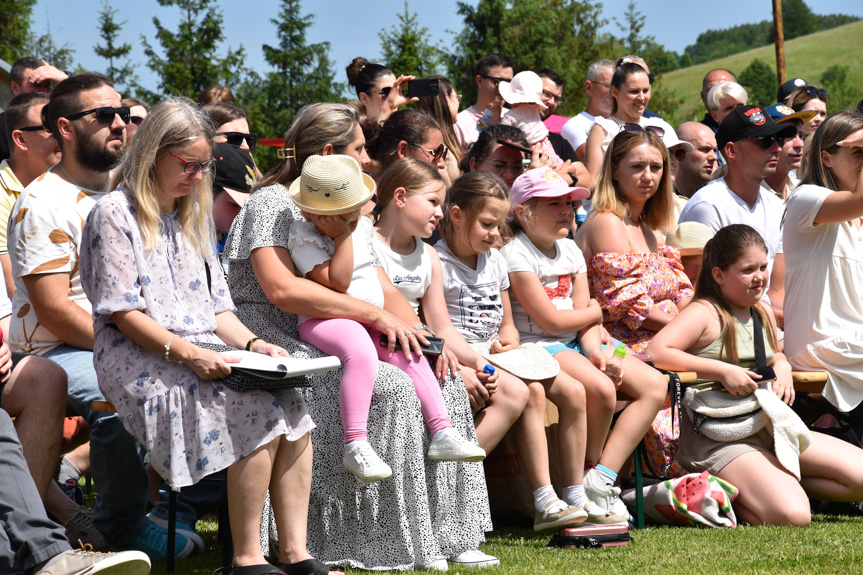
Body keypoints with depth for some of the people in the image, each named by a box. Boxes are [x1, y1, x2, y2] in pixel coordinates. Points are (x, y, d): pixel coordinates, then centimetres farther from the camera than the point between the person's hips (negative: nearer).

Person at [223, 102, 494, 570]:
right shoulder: (272, 203, -7)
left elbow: (384, 292, 18)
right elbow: (282, 290, -23)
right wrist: (374, 314, -23)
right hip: (280, 350, -9)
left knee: (443, 389, -7)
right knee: (389, 390, -29)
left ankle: (446, 535, -6)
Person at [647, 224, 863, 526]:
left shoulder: (763, 314, 16)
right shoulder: (705, 314, -9)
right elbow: (656, 353, -23)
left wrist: (782, 369, 9)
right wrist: (723, 371, -22)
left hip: (773, 430, 8)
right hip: (720, 441, -8)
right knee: (792, 516, -29)